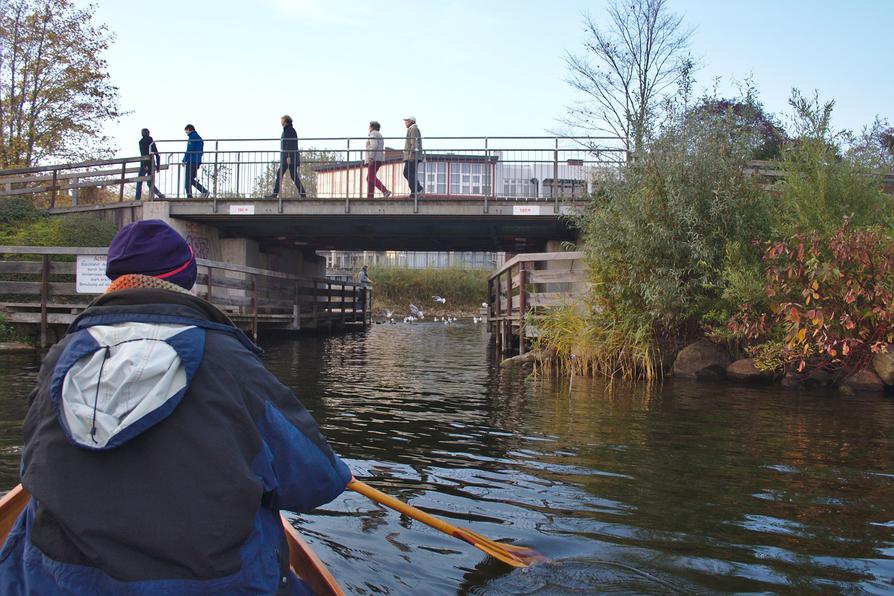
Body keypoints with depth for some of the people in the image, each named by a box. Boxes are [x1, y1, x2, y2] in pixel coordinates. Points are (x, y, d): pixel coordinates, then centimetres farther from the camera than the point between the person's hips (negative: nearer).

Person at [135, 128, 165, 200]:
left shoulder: (142, 141, -2)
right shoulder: (152, 142, 15)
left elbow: (143, 154, -15)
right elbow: (157, 155, 14)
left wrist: (144, 165, -21)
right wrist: (158, 166, 17)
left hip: (145, 164, -6)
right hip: (152, 164, 6)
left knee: (139, 182, 1)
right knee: (150, 183, 11)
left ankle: (137, 198, -6)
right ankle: (160, 194, -8)